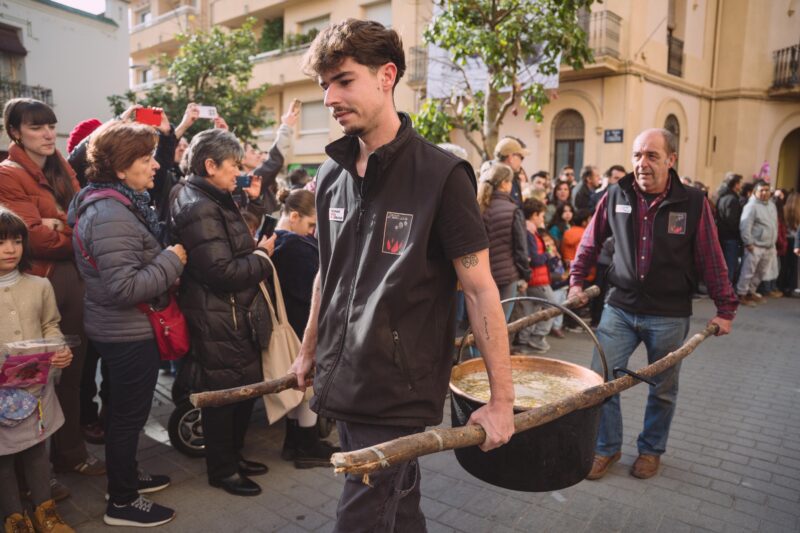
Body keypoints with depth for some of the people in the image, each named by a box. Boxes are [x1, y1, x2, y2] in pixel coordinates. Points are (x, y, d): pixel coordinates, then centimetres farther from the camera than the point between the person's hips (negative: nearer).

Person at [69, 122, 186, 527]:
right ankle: (122, 502, 24)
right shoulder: (111, 216, -26)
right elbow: (124, 287, -30)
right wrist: (173, 260, -21)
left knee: (125, 411, 23)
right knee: (129, 414, 6)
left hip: (125, 329, 10)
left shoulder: (121, 203, 7)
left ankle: (126, 476, 42)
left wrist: (166, 265, 5)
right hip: (128, 333, -10)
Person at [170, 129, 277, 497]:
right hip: (219, 320, -10)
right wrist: (262, 256, -12)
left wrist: (256, 250, 4)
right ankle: (222, 470, 26)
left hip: (234, 315, 10)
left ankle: (233, 456, 38)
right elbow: (223, 272, -25)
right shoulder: (200, 209, -20)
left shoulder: (212, 201, 13)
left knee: (245, 388, 20)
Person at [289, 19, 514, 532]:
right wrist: (309, 349, 20)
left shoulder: (441, 174, -14)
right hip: (343, 382, 6)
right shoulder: (331, 175, 4)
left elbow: (480, 289, -13)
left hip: (400, 392, -5)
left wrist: (502, 399, -12)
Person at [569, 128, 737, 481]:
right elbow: (590, 243, 10)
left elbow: (711, 260, -2)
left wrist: (725, 309, 0)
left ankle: (651, 450, 36)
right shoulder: (616, 196, -4)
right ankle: (607, 448, 22)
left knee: (663, 389, 13)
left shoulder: (693, 203, -8)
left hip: (669, 316, -1)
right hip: (620, 308, 1)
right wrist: (576, 282, 9)